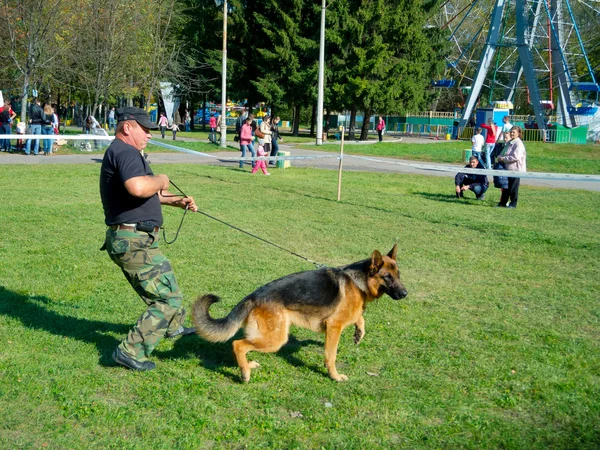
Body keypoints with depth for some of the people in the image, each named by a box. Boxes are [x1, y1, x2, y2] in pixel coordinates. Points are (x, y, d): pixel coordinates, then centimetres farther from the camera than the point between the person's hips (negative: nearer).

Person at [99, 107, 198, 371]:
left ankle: (173, 327, 53)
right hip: (135, 242, -11)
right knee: (168, 298, -5)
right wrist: (160, 181, -16)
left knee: (163, 289, 30)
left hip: (129, 240, 11)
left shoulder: (120, 152, 19)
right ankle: (132, 351, -4)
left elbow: (147, 195, 29)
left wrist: (176, 201, 18)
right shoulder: (125, 152, -17)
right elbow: (139, 188, -37)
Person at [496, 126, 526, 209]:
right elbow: (506, 154, 26)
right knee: (505, 187, 12)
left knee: (513, 188, -1)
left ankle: (513, 204, 8)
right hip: (508, 168, 9)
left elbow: (515, 157, -21)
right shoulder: (511, 142, 16)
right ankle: (502, 203, 19)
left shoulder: (518, 143, -12)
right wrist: (500, 157, 3)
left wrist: (503, 159, -16)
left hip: (515, 169, -9)